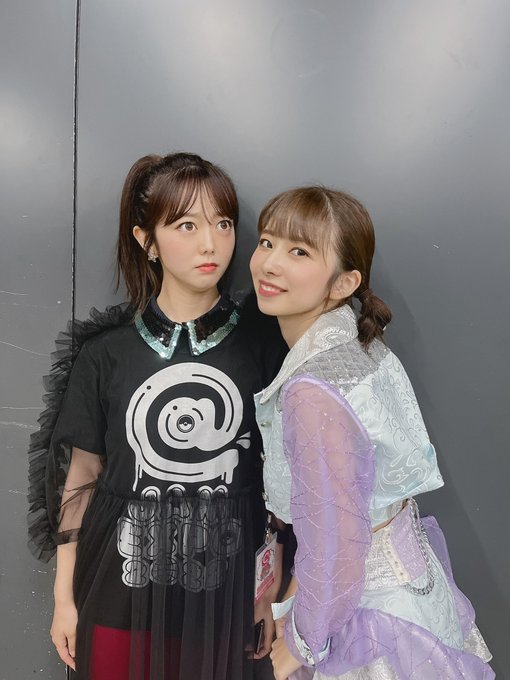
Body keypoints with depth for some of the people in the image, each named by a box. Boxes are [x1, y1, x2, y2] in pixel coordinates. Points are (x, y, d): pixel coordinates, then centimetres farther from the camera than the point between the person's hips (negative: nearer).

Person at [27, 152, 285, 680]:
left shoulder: (261, 343, -5)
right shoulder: (105, 351, -5)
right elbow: (81, 475, 0)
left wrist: (272, 587, 2)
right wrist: (64, 597, 4)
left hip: (222, 592, 1)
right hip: (121, 586, 0)